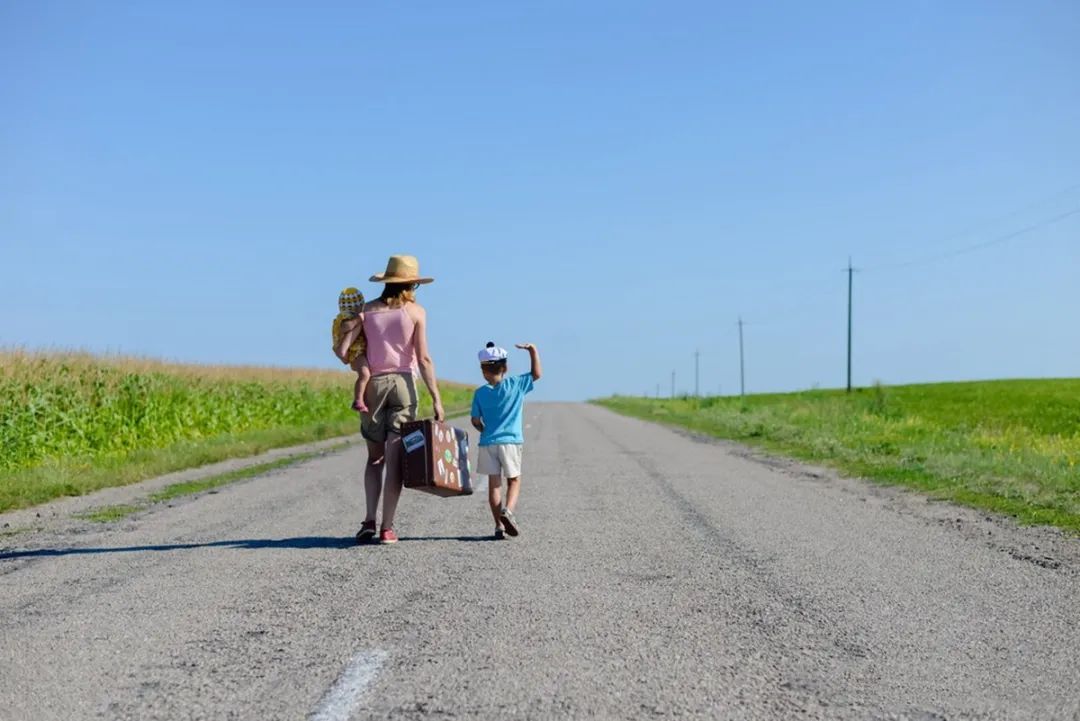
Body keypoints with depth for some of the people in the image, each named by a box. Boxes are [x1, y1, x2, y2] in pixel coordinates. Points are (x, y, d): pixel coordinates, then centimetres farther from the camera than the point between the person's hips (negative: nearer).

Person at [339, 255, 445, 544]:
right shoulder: (416, 311, 0)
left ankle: (369, 520, -2)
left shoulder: (367, 309, 5)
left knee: (375, 457, 13)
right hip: (403, 384, -2)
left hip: (373, 384, 2)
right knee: (395, 459, 1)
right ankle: (387, 527, -2)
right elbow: (424, 359, -6)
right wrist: (436, 398, -5)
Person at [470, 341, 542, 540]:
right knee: (514, 480, 10)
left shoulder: (480, 393, 1)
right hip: (511, 441, -1)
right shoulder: (516, 384, -2)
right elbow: (536, 374, 8)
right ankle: (508, 510, -17)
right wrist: (533, 350, 10)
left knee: (494, 483, 6)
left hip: (488, 442, 1)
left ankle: (499, 526, 3)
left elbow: (476, 421, 2)